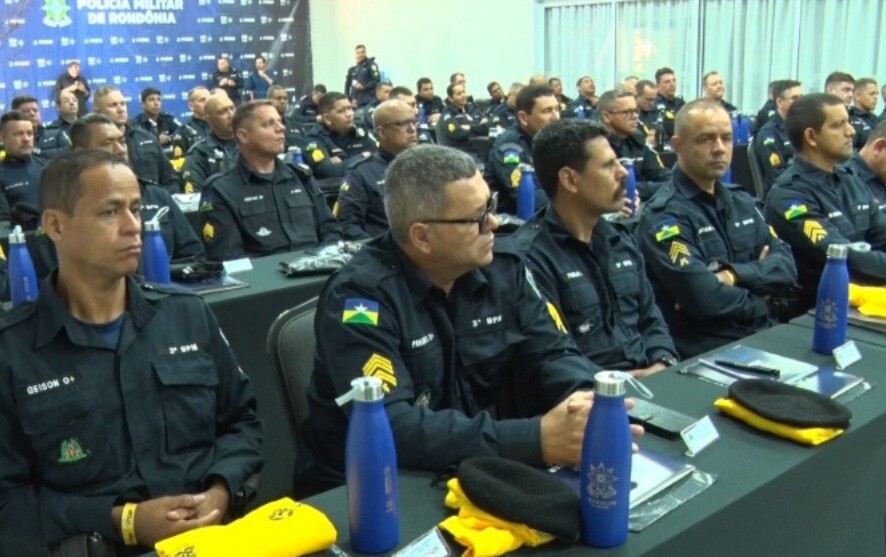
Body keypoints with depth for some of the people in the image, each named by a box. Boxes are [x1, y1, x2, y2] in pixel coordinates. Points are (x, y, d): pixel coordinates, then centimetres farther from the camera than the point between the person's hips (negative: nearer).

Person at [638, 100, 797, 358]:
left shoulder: (741, 201, 13)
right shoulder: (663, 215, -12)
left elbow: (786, 266, 5)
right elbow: (704, 299, -22)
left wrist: (736, 274, -14)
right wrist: (759, 280, -3)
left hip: (762, 335, 7)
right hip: (705, 353, -7)